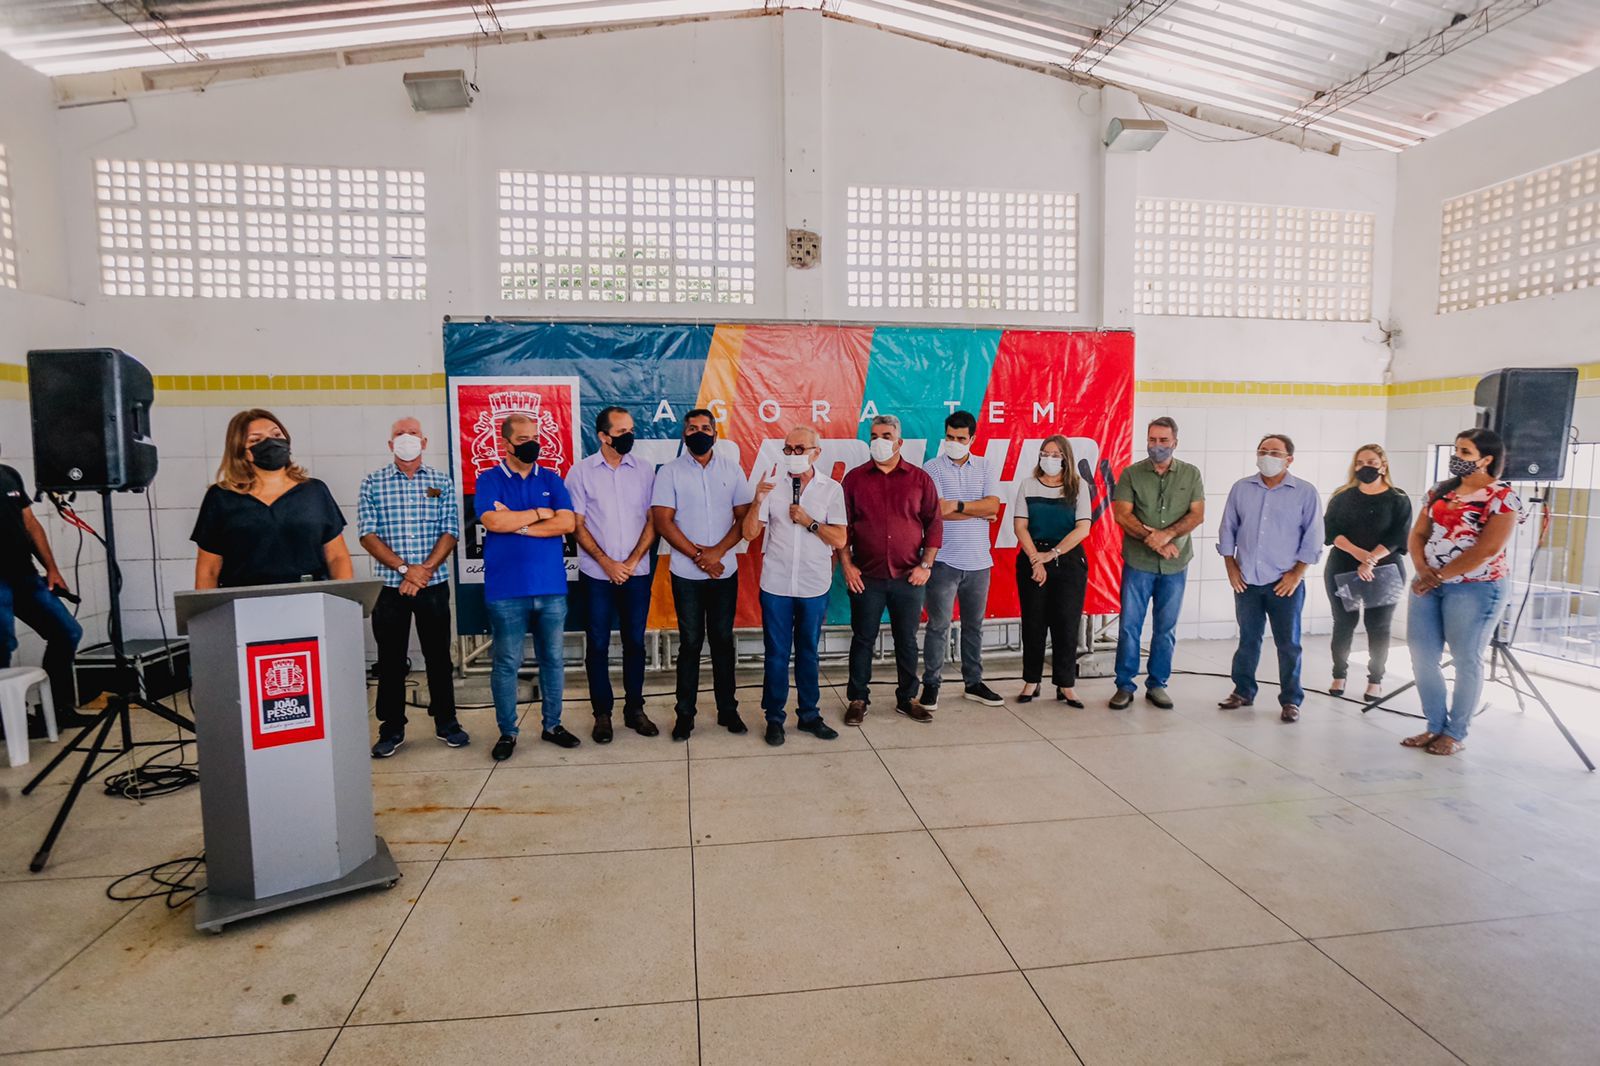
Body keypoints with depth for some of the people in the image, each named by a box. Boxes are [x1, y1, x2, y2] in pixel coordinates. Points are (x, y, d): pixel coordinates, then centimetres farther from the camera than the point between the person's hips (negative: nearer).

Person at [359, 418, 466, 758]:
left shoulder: (441, 481, 4)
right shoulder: (373, 483, 3)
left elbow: (450, 532, -2)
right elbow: (368, 534, -5)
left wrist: (424, 570, -14)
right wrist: (406, 569, -15)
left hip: (434, 586, 0)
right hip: (389, 586, 0)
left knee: (438, 655, 9)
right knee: (390, 659, 7)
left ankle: (446, 722, 21)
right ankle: (392, 728, 19)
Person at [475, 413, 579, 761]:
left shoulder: (551, 479, 9)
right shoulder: (489, 480, 2)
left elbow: (567, 523, -5)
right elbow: (492, 521, -16)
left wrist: (518, 524, -11)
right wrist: (539, 514, -7)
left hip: (552, 587, 3)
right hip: (506, 589, -3)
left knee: (553, 659, 11)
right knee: (506, 663, 5)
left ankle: (552, 725, 24)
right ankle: (507, 732, 18)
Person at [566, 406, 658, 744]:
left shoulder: (644, 470, 3)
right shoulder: (581, 472, -1)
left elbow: (652, 520, 3)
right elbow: (577, 525, -2)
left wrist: (631, 562, -7)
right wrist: (607, 563, -10)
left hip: (636, 573, 2)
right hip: (596, 575, -1)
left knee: (635, 642, 8)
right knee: (598, 644, 5)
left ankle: (634, 709, 21)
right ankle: (602, 713, 16)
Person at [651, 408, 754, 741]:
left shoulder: (732, 470, 5)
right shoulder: (669, 472, 0)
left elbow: (744, 518, 1)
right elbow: (663, 521, -6)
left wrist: (716, 552, -11)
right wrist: (698, 557, -12)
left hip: (725, 571, 2)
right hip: (687, 573, -1)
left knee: (722, 640, 9)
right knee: (690, 643, 4)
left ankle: (727, 709, 20)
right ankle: (685, 713, 15)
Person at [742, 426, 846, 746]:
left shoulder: (831, 489, -2)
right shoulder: (772, 485, -1)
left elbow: (839, 540, -5)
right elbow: (749, 533, -4)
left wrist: (808, 521, -15)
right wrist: (758, 501, -19)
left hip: (814, 586, 0)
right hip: (776, 585, 0)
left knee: (808, 653, 13)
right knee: (777, 654, 7)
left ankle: (810, 714, 26)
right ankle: (774, 717, 19)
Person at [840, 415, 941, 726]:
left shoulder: (920, 479, 3)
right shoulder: (855, 478, 3)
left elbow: (934, 524, 4)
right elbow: (842, 525, 3)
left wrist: (926, 565, -3)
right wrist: (846, 565, -4)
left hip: (908, 577, 1)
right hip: (866, 577, 0)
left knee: (906, 640, 11)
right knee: (863, 639, 7)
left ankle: (907, 698, 25)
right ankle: (858, 699, 20)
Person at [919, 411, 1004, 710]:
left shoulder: (986, 467, 8)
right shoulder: (932, 468, -1)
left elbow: (994, 505, -7)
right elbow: (936, 511, -14)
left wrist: (957, 506, -17)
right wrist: (979, 512, -7)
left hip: (978, 561, 4)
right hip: (944, 560, -3)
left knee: (974, 625, 13)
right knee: (938, 625, 0)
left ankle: (973, 682, 25)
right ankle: (931, 684, 11)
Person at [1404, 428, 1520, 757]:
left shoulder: (1502, 497, -9)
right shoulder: (1441, 490, 10)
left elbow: (1487, 550, -18)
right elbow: (1418, 534, 7)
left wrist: (1439, 576, -16)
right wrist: (1422, 570, -10)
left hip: (1475, 588, -6)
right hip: (1430, 584, 6)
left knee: (1466, 661, 4)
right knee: (1422, 657, 7)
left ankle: (1455, 733, 16)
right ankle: (1435, 726, 20)